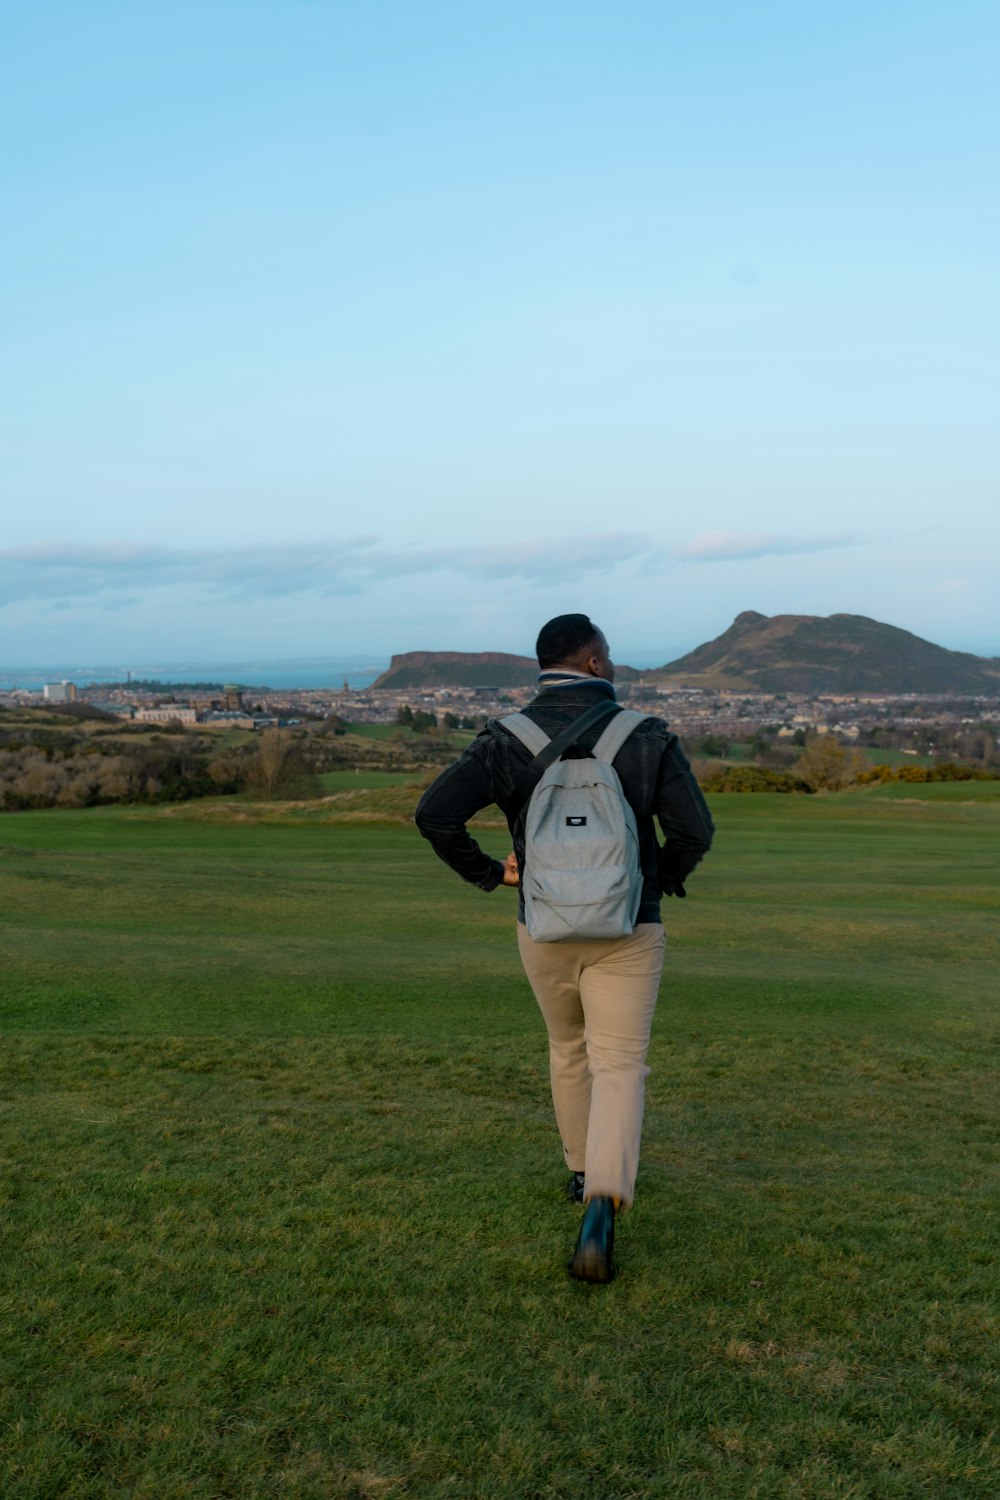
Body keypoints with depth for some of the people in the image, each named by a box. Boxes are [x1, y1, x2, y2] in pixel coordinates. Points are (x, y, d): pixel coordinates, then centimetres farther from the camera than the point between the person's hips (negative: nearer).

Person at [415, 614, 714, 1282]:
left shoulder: (506, 740, -6)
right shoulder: (648, 738, -8)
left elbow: (434, 814, -15)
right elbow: (695, 829, -11)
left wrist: (489, 873, -1)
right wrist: (665, 878, 9)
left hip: (544, 927, 3)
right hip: (626, 931, -2)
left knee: (569, 1046, 25)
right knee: (618, 1067, 2)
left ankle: (584, 1170, 40)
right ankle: (601, 1207, -18)